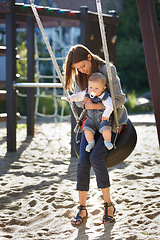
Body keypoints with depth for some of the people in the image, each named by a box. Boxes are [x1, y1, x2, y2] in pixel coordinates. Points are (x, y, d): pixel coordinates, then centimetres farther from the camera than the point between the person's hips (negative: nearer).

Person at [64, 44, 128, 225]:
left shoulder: (108, 70, -14)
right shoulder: (78, 77, 3)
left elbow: (119, 99, -18)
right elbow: (79, 101, 9)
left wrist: (95, 105, -26)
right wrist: (86, 101, -14)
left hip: (112, 121, -5)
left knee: (96, 157, -25)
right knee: (83, 161, -14)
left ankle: (108, 205, -12)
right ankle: (82, 209, -3)